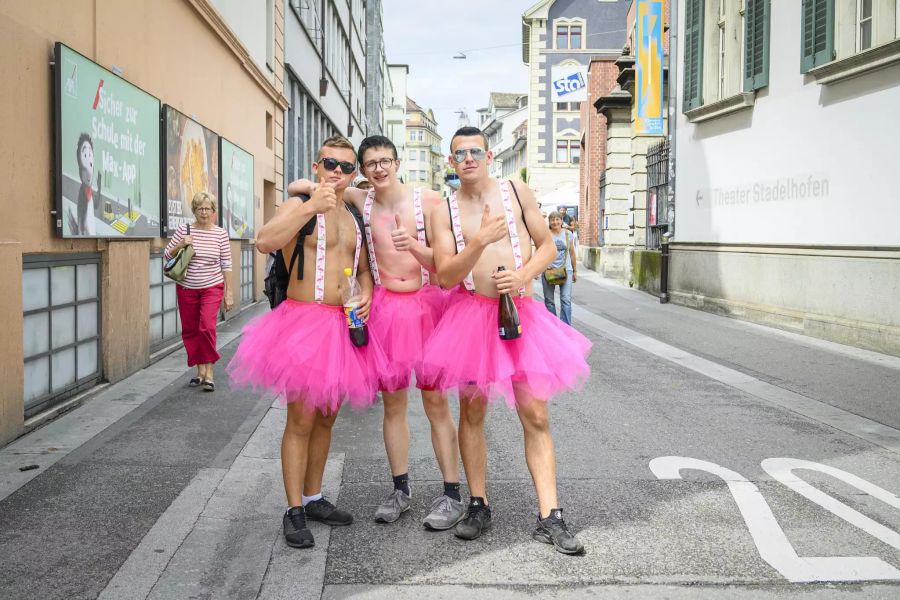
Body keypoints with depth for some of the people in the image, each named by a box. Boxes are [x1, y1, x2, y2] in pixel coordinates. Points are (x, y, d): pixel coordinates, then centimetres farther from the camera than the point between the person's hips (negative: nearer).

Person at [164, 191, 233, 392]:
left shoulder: (221, 233, -3)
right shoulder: (183, 229, -2)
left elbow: (226, 265, -1)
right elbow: (167, 255, 4)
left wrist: (228, 293, -3)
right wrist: (180, 245, -16)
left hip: (212, 287, -2)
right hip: (186, 288, 2)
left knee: (207, 327, -16)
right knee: (190, 330, 8)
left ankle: (209, 374, -7)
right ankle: (200, 370, 23)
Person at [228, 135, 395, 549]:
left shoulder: (354, 219, 16)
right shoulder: (299, 206, -6)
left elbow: (363, 269, 25)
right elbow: (265, 241, -25)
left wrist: (366, 296, 4)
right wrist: (311, 205, -30)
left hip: (343, 326, 7)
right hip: (303, 321, -7)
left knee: (326, 418, 14)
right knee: (301, 419, -4)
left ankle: (313, 498, 28)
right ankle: (294, 511, 7)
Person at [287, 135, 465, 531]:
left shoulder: (428, 200, -6)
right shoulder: (360, 201, 2)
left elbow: (442, 261, -7)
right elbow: (300, 186, 12)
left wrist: (413, 245, -25)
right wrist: (313, 188, -11)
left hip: (426, 304, -3)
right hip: (384, 306, 3)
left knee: (435, 401, 0)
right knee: (392, 402, 10)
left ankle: (452, 495, 8)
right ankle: (400, 490, 23)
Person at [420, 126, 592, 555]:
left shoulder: (517, 193, 5)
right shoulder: (444, 212, 2)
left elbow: (547, 246, 8)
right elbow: (445, 276, -7)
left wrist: (522, 276, -11)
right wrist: (480, 240, -21)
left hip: (521, 314, 0)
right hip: (471, 315, 0)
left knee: (535, 415, -3)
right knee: (472, 411, 8)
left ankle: (550, 518, 1)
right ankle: (478, 507, 22)